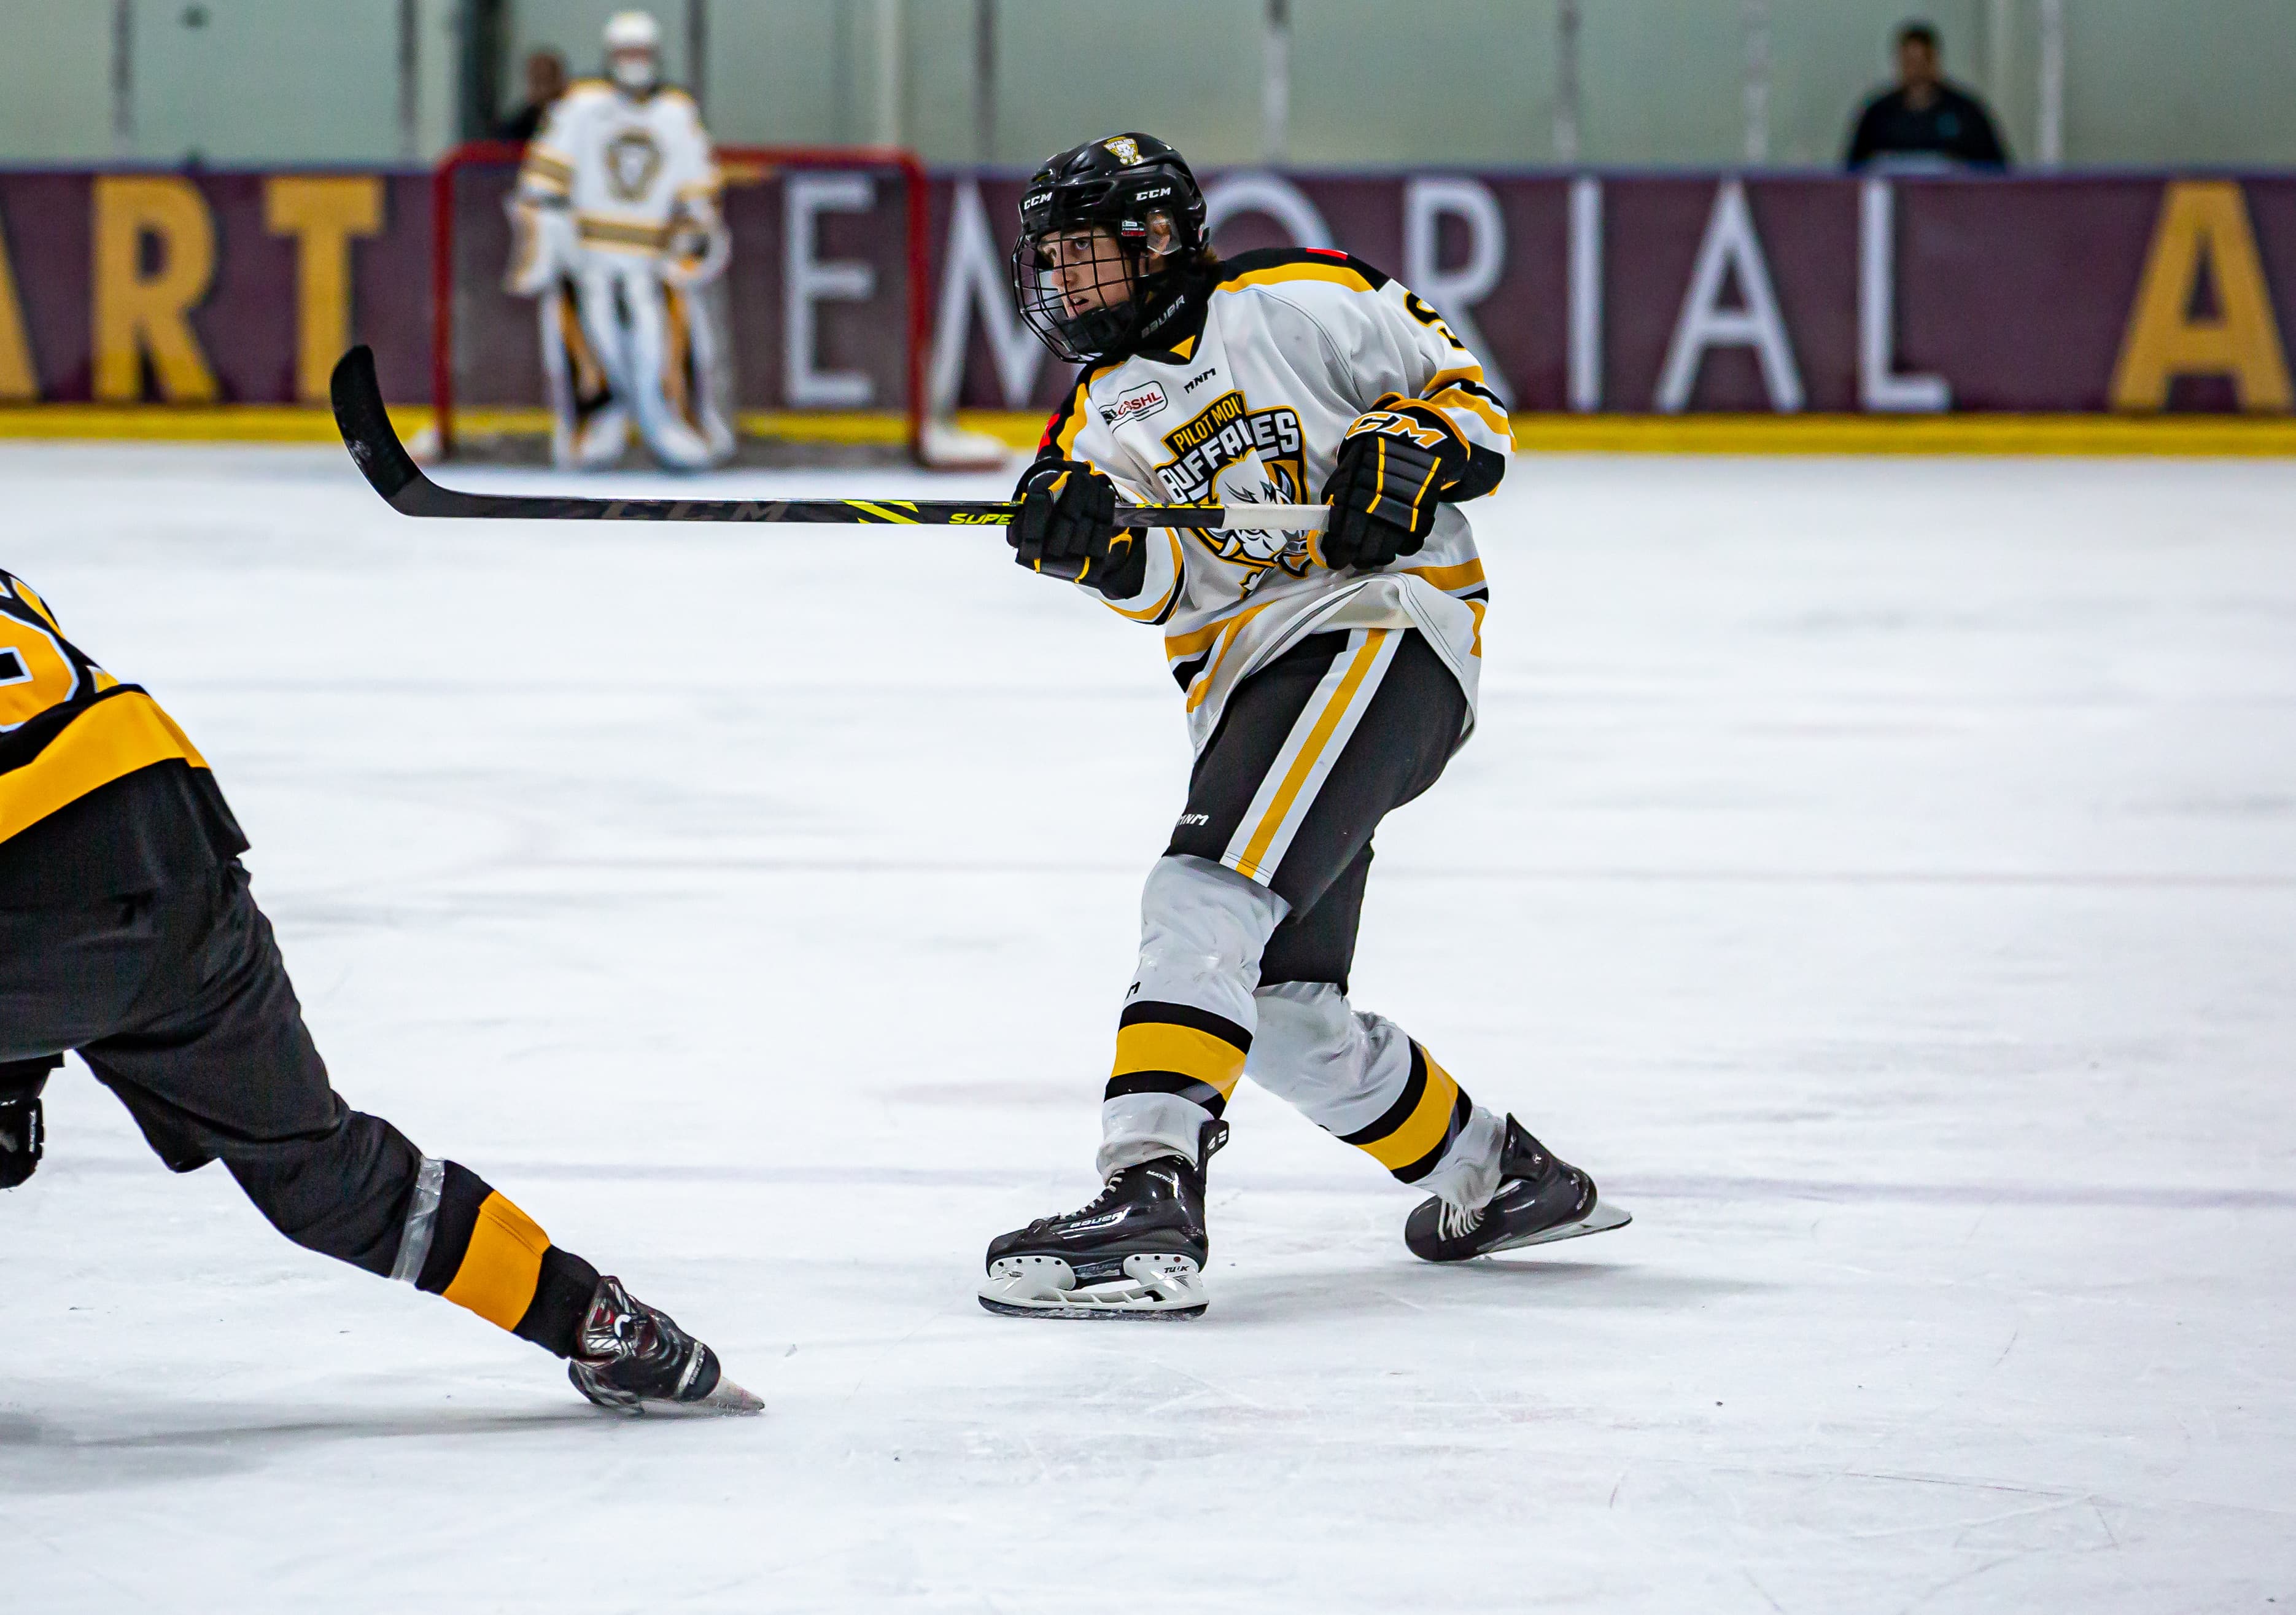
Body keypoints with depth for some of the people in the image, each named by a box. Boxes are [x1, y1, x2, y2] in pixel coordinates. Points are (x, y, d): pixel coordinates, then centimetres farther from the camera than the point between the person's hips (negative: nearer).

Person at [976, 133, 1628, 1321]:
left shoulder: (1298, 306, 3)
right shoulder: (1099, 419, 18)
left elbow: (1465, 395, 6)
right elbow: (1158, 581, 1)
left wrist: (1414, 447, -15)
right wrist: (1092, 542, -21)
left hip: (1381, 622, -8)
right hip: (1246, 683, 8)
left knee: (1206, 895, -27)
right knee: (1284, 1011, 8)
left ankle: (1149, 1205, -40)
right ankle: (1500, 1179, 31)